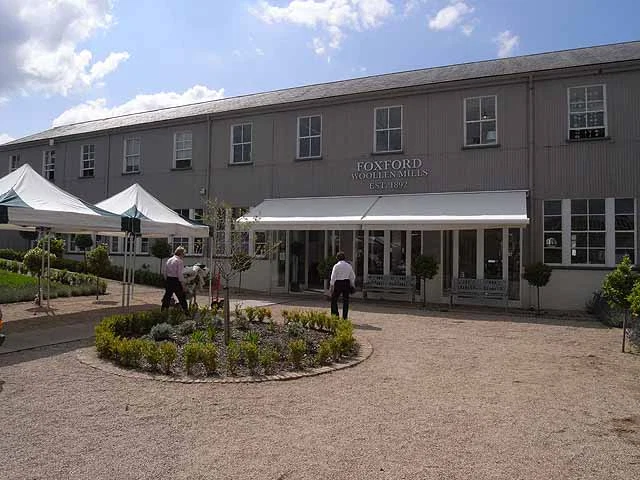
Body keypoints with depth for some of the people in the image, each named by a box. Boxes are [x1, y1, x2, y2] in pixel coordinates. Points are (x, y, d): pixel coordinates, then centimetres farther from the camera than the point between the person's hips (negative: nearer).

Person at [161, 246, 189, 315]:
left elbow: (165, 272, 15)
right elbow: (180, 274, -16)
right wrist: (183, 284, -11)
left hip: (169, 280, 7)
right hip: (176, 281, -7)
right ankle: (186, 312, 7)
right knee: (182, 298, 2)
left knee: (167, 297, 12)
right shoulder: (179, 261, -11)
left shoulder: (169, 260, 11)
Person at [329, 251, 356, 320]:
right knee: (345, 301, 7)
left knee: (334, 300, 6)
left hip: (338, 283, -4)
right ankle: (344, 318, 9)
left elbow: (333, 277, -10)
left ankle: (335, 316, -1)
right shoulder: (349, 265, 7)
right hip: (347, 283, 4)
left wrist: (331, 286, -8)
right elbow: (352, 276, 11)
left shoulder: (336, 266, -7)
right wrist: (352, 285, 20)